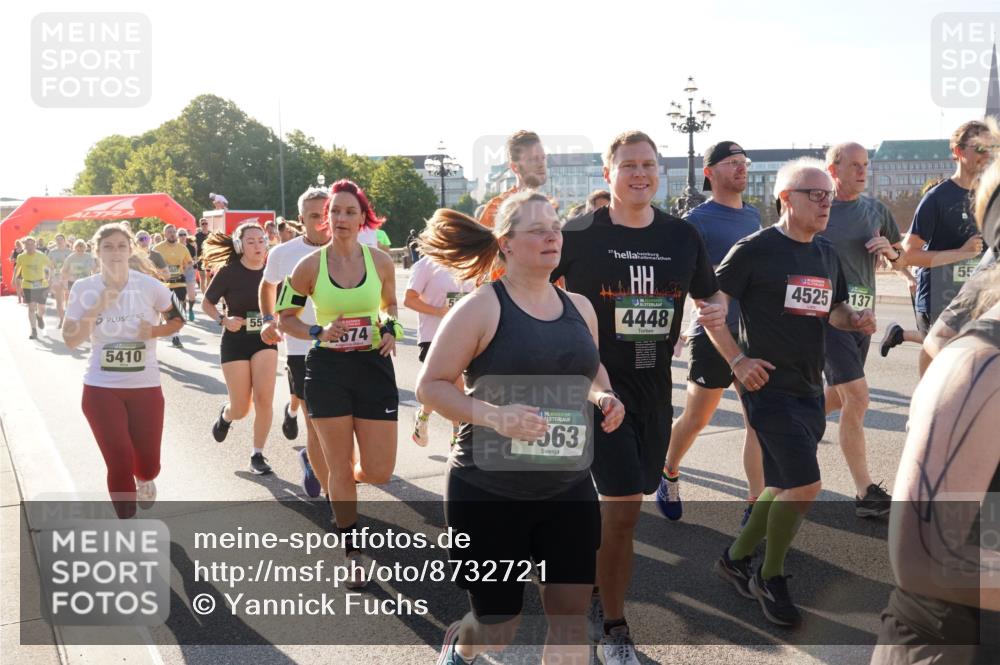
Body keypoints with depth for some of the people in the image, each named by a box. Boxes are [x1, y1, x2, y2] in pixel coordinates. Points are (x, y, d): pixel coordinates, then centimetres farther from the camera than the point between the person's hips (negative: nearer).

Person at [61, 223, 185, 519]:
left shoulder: (150, 286, -7)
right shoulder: (83, 289, -6)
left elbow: (177, 320, 6)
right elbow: (71, 340, -9)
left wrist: (154, 331, -13)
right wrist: (97, 309, -20)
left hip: (145, 386, 1)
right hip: (101, 389, -1)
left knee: (148, 466, 6)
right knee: (120, 464, -7)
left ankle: (143, 479, 47)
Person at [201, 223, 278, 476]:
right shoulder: (229, 272, -9)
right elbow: (207, 304, 1)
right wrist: (223, 320, -17)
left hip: (265, 339, 2)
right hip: (236, 341, -2)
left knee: (264, 399, -14)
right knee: (241, 409, 2)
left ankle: (258, 455, 4)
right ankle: (225, 415, 40)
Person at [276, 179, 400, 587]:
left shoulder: (381, 261, -1)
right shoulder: (310, 267, -4)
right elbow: (285, 317, 6)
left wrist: (391, 330, -4)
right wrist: (319, 332, -12)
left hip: (374, 366, 1)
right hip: (328, 369, -1)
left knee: (379, 473, -1)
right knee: (340, 470, 5)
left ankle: (351, 475, 38)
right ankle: (353, 554, 22)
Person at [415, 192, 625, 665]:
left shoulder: (579, 307, 6)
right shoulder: (481, 308, -12)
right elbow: (429, 386, -11)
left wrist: (603, 396, -1)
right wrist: (493, 415, -26)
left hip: (569, 488, 5)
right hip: (489, 491, -4)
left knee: (571, 616, 2)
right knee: (498, 627, 10)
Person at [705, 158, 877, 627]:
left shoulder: (826, 253, 12)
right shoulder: (755, 250, -10)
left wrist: (855, 320, 1)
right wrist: (736, 359, -14)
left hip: (810, 390, 8)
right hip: (770, 386, -8)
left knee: (784, 487, 15)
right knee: (805, 485, -13)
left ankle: (736, 558, 34)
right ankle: (771, 577, 8)